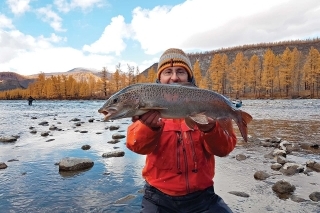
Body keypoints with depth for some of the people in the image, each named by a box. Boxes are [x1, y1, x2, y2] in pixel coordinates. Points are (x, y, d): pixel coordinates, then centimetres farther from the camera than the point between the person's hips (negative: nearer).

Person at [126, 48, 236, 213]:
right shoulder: (149, 106, -4)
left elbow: (224, 148, -9)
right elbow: (137, 144, -21)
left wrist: (211, 129, -29)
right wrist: (150, 126, -42)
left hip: (201, 195, 1)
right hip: (159, 196, 0)